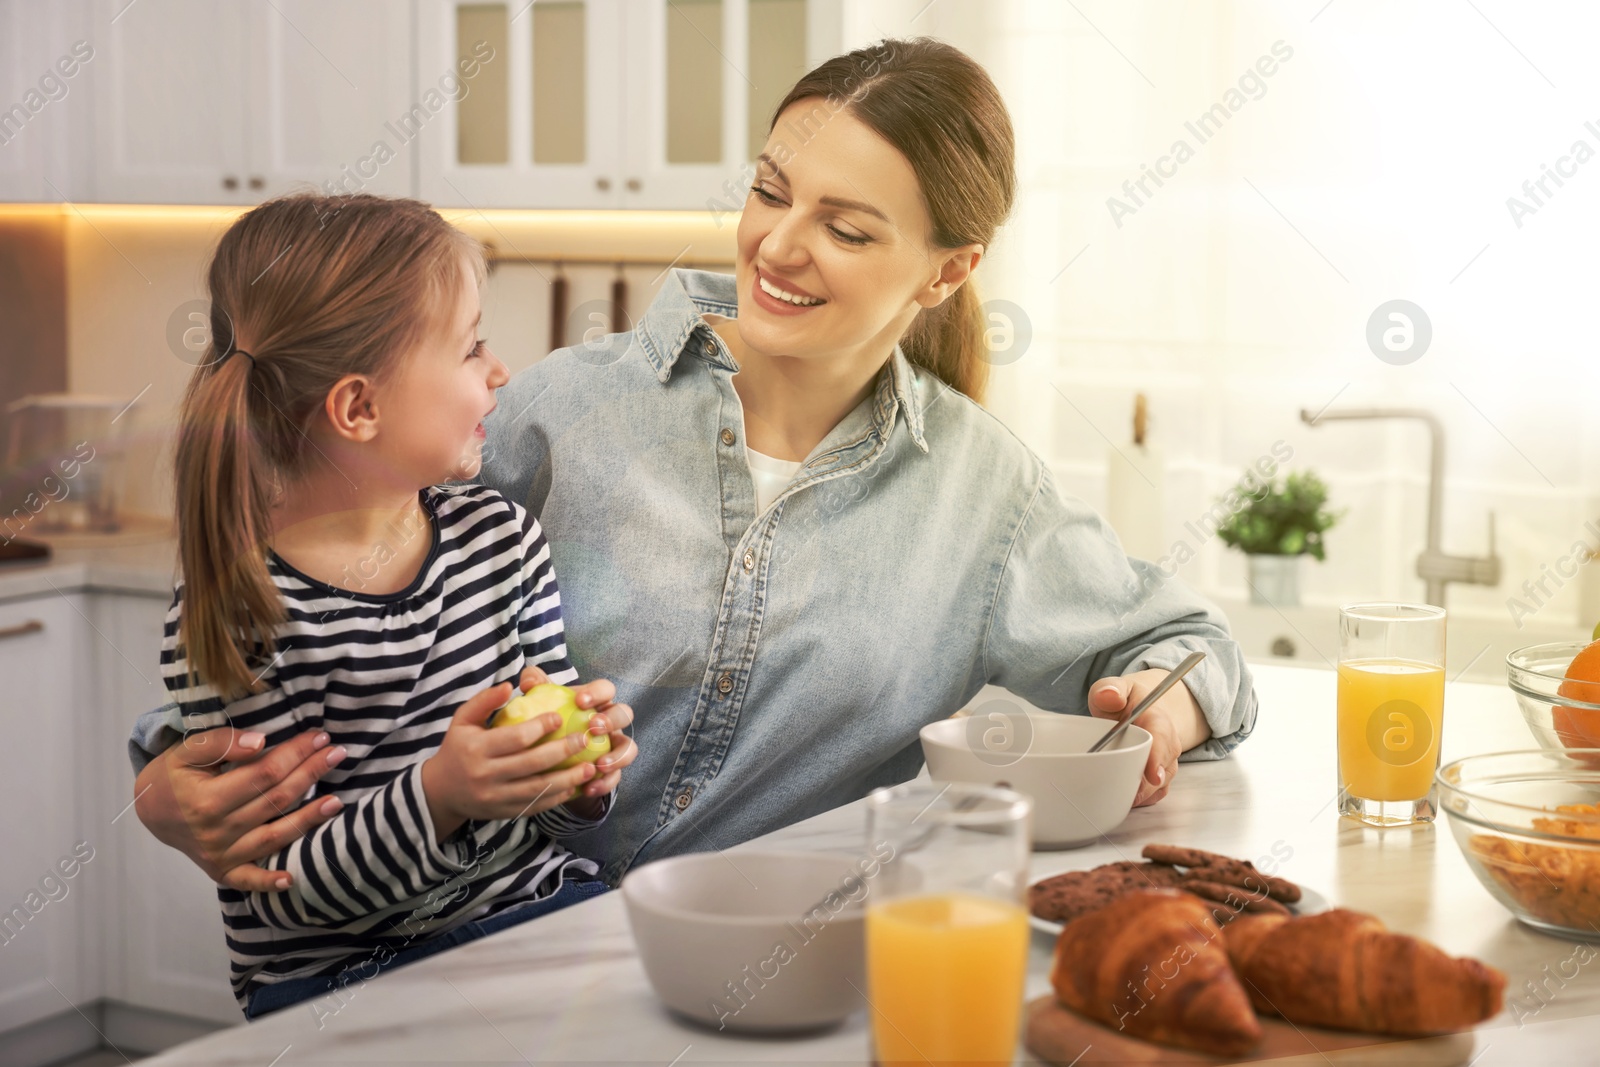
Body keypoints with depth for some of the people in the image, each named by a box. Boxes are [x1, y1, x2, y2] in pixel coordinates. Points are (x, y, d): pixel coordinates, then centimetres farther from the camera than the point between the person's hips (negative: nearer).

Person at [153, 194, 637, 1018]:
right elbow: (273, 895, -13)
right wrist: (437, 800, -28)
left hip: (536, 911, 6)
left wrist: (577, 776, -12)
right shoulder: (228, 614, -14)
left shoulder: (502, 538, 4)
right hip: (339, 978, -6)